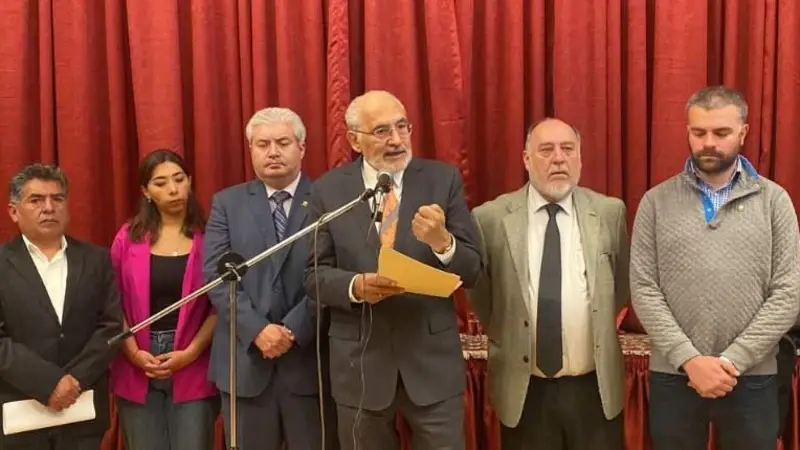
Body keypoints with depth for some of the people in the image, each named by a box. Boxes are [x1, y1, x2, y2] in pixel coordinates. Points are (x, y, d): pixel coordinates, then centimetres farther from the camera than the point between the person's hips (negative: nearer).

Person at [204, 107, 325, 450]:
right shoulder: (227, 203, 9)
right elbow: (216, 275, -1)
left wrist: (293, 329, -15)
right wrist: (257, 329, -12)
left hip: (311, 356, -1)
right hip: (246, 357, 2)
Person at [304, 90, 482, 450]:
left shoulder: (443, 180, 0)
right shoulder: (328, 190, 1)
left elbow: (472, 271, -3)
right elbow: (315, 276, 0)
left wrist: (442, 241, -23)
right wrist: (355, 286, -20)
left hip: (432, 359, 0)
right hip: (359, 362, 1)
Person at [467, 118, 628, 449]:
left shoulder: (609, 212, 0)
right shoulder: (491, 218, -5)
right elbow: (478, 291, 8)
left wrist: (599, 331, 10)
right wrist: (507, 339, 8)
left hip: (595, 387, 1)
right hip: (524, 391, -1)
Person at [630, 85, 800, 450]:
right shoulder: (656, 201, 2)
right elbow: (643, 289, -3)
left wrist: (732, 360, -12)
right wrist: (689, 358, -13)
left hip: (752, 377, 0)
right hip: (673, 375, 0)